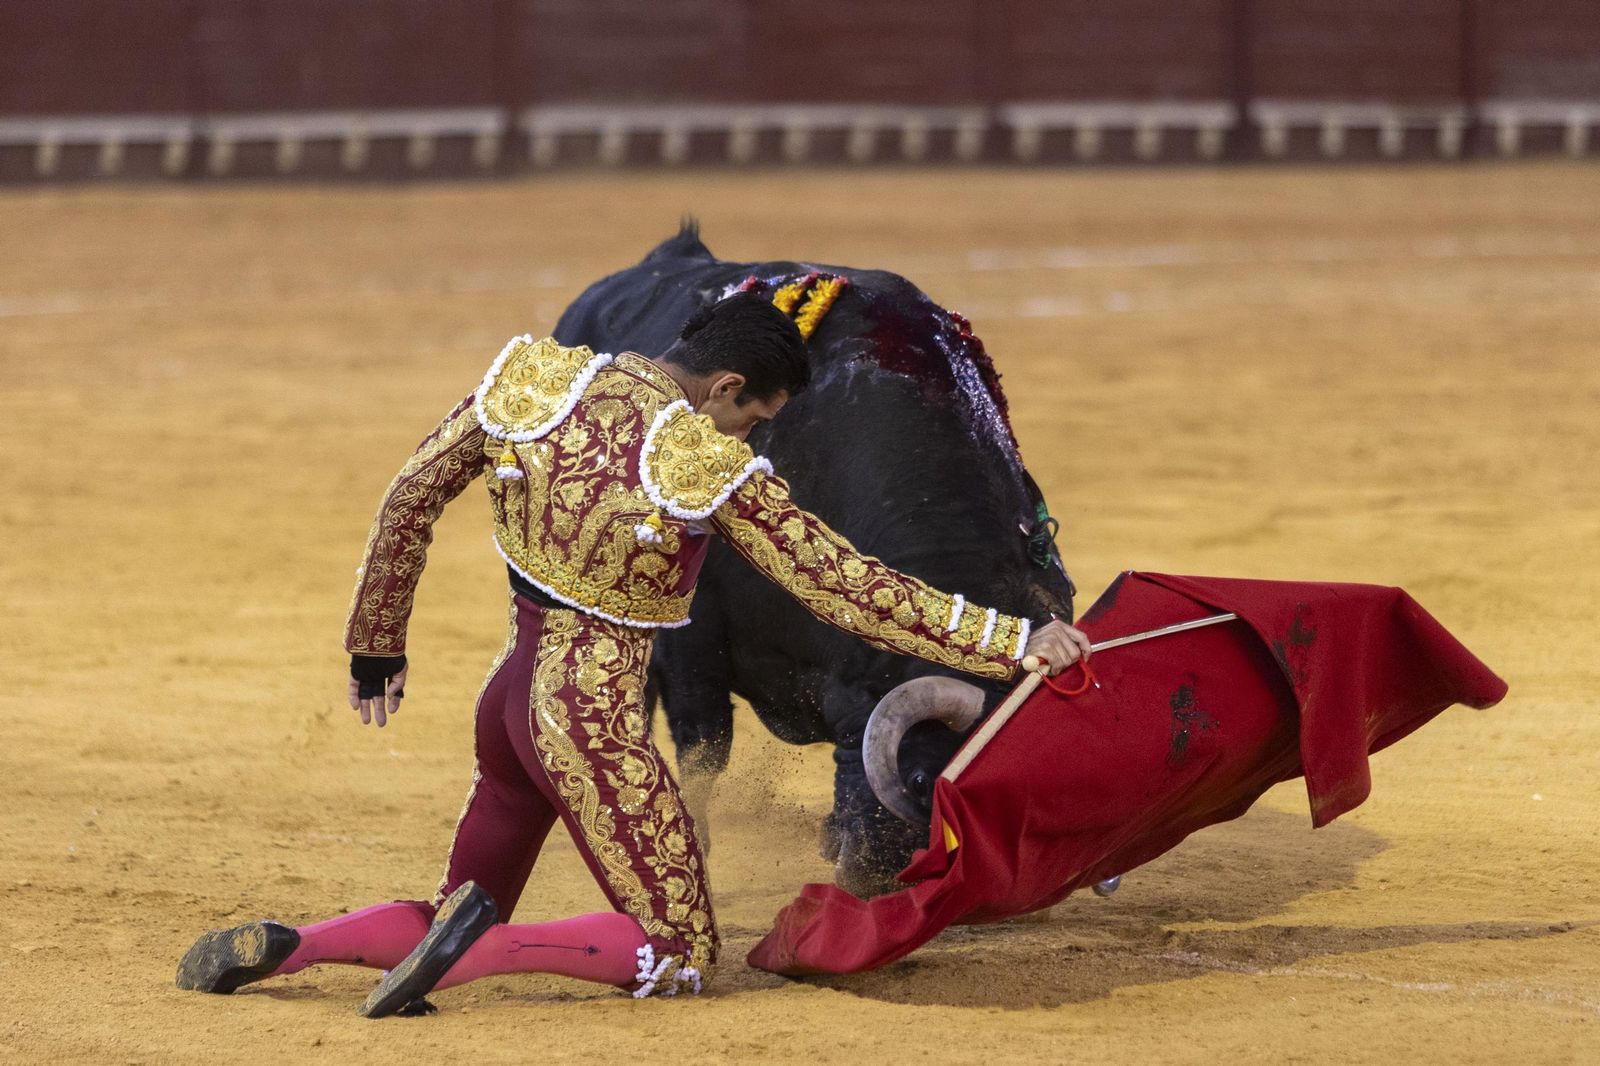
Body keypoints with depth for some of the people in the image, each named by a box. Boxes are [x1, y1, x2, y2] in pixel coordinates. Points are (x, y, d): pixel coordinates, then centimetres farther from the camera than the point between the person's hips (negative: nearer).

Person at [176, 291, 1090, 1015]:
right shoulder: (718, 476, -17)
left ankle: (280, 949, -2)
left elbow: (412, 497, 6)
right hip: (594, 721, -6)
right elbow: (848, 588, -13)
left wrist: (377, 645, 18)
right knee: (684, 954, 4)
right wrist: (1013, 641, -7)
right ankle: (481, 948, -16)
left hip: (512, 696, 7)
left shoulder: (538, 379, -3)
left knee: (459, 922, 23)